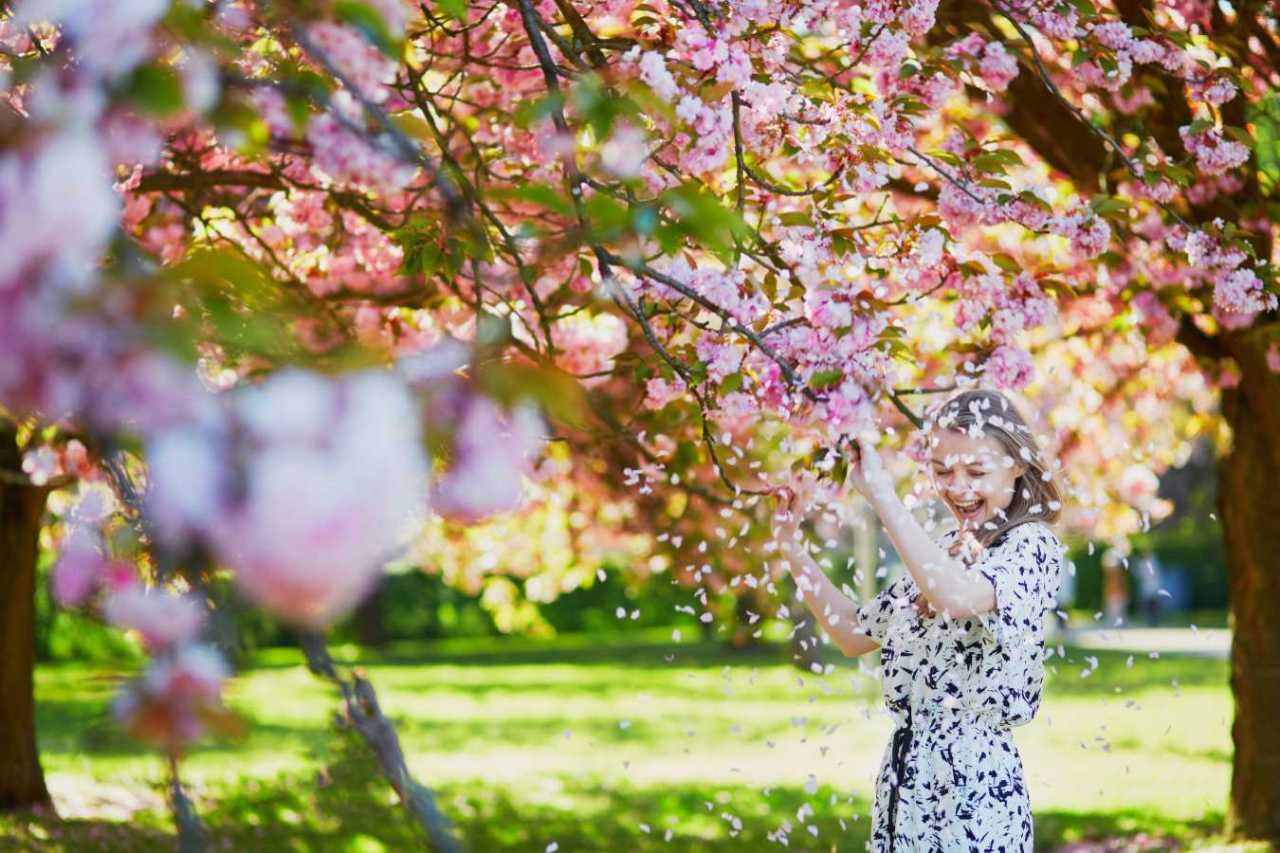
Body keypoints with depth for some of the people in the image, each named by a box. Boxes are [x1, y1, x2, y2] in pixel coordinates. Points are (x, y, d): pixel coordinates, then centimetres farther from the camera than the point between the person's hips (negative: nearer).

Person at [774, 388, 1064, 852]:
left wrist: (881, 495, -26)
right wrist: (791, 545, 10)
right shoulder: (946, 550, 13)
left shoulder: (1033, 546, -10)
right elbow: (856, 634, 19)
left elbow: (958, 598, -31)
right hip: (903, 780, 7)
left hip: (973, 785, -7)